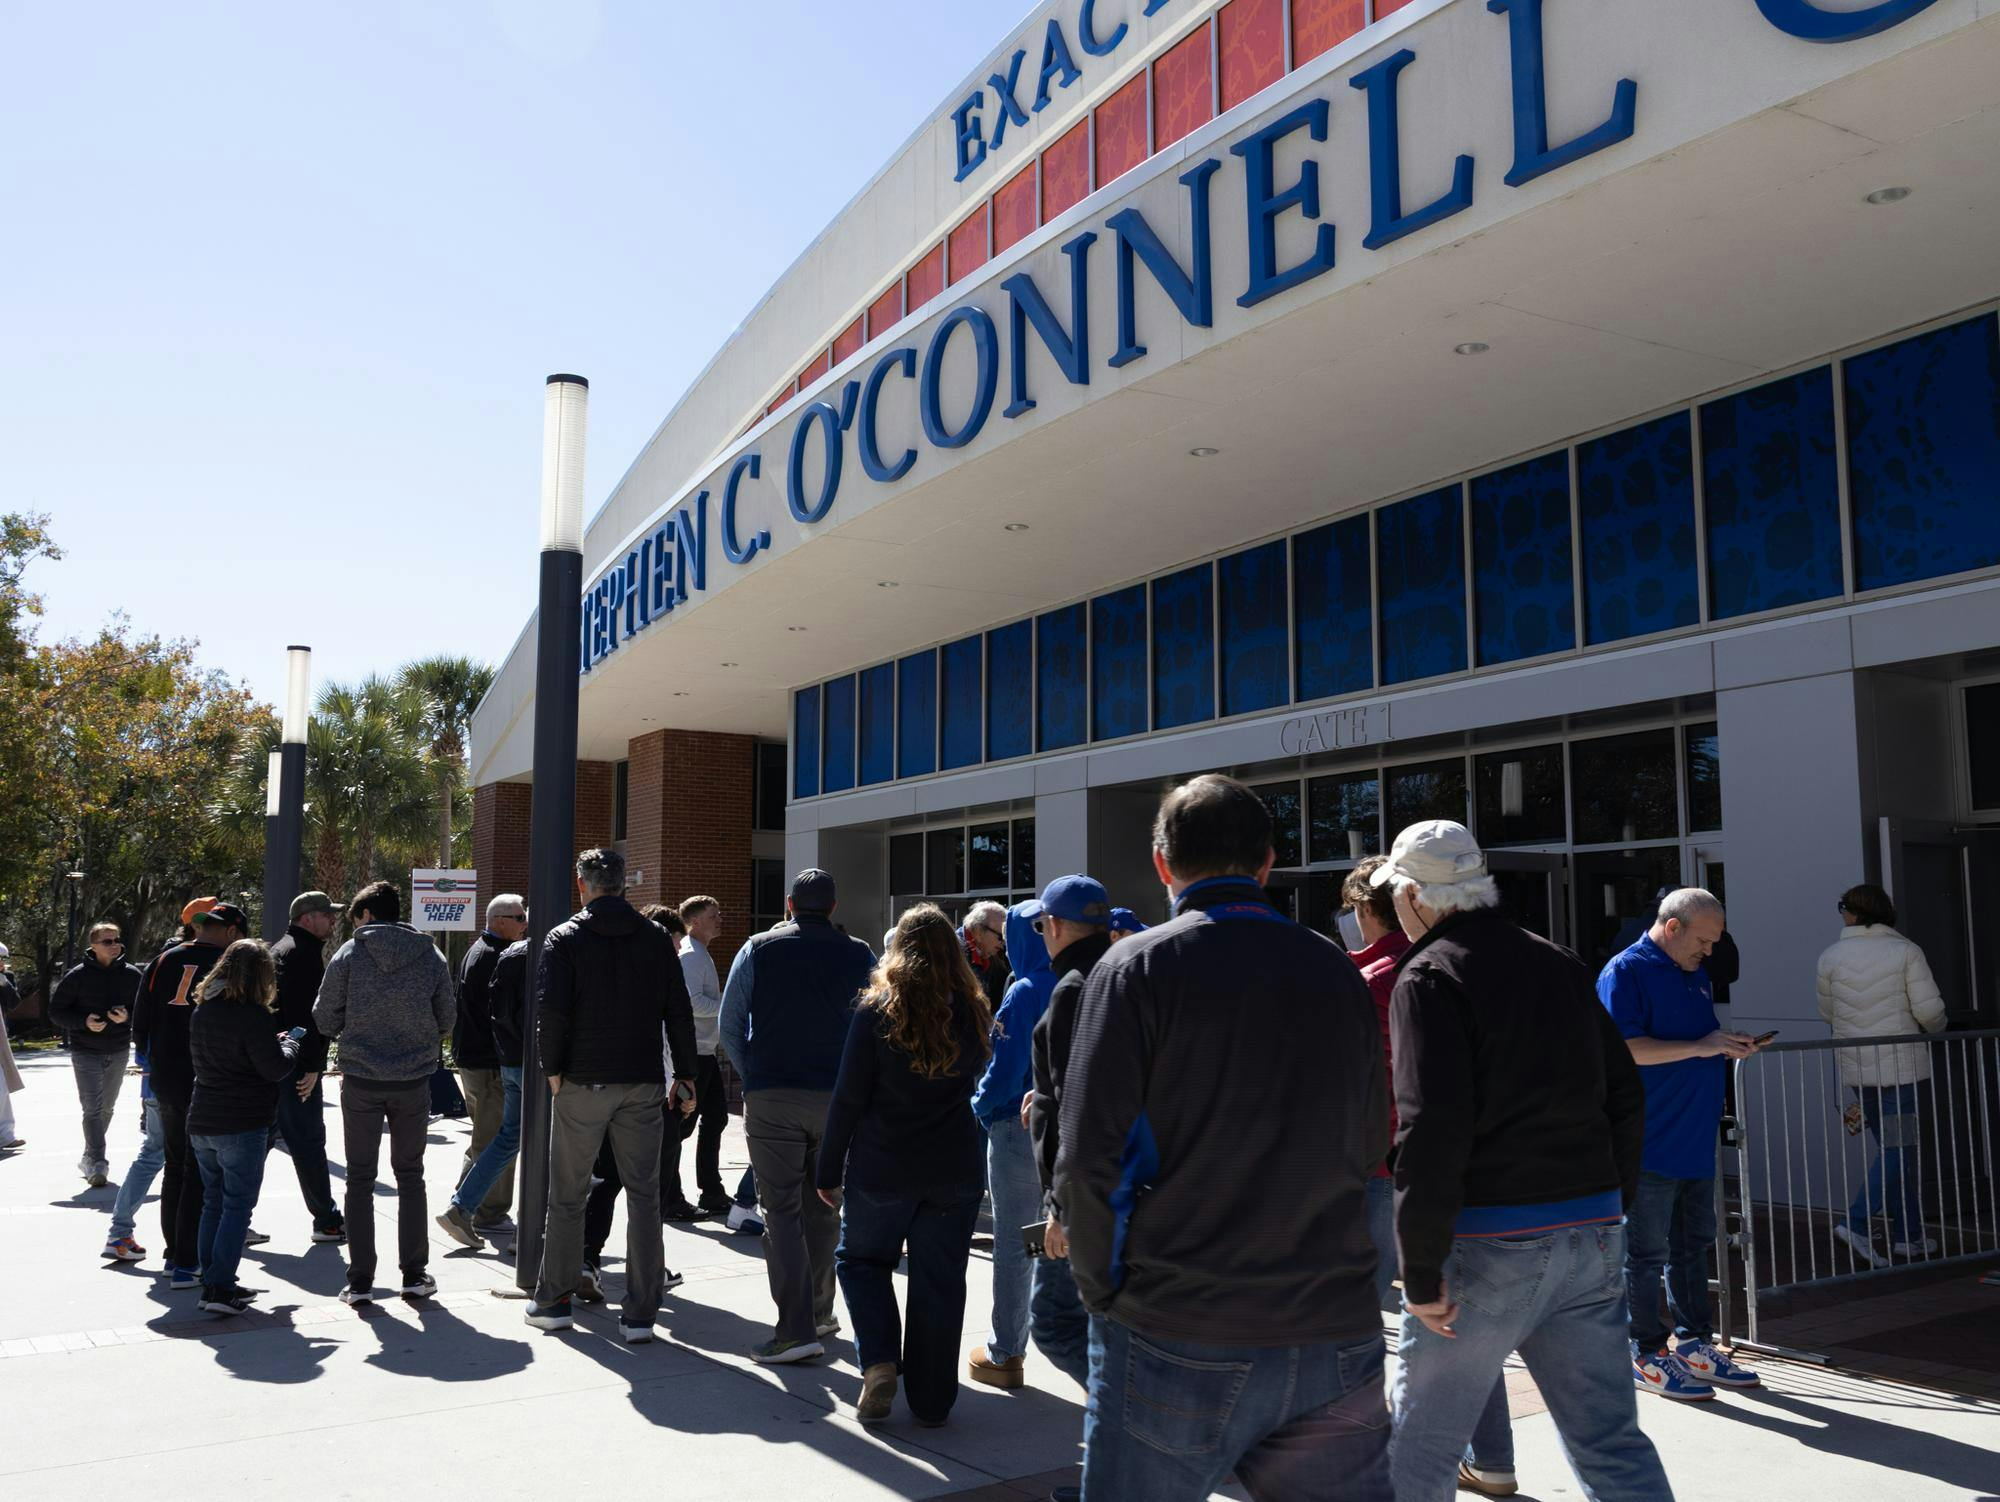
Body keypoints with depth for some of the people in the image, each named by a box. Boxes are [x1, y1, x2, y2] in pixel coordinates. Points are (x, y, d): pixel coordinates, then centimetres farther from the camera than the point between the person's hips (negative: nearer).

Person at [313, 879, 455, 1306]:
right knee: (410, 1176, 14)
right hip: (414, 1080, 2)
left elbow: (325, 1020, -2)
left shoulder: (349, 954, -5)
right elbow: (445, 1021, 5)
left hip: (361, 1081, -2)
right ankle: (415, 1274, 15)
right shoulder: (431, 956, 1)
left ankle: (360, 1281, 8)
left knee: (360, 1179, 8)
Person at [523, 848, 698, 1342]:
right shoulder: (656, 937, 4)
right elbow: (678, 1011, 2)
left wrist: (554, 1068, -1)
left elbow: (550, 1009, -13)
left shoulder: (565, 937, -3)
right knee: (643, 1195, 5)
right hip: (642, 1083, 2)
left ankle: (554, 1301, 23)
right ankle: (640, 1315, 5)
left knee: (567, 1195, 12)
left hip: (581, 1083, -1)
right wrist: (685, 1074, 7)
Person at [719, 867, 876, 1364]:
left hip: (771, 1097, -2)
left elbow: (730, 1024, 3)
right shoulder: (858, 956, 3)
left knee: (782, 1211, 0)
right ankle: (819, 1312, 26)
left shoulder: (759, 950, 1)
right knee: (823, 1209, 15)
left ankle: (796, 1329, -6)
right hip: (837, 1096, 2)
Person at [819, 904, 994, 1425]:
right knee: (939, 1281, 10)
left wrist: (829, 1172, -1)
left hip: (882, 1168, -2)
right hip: (954, 1169, 2)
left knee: (860, 1258, 19)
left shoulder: (877, 1011, -10)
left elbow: (848, 1099, -8)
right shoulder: (973, 1012, 0)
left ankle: (879, 1361, 2)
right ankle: (931, 1401, 17)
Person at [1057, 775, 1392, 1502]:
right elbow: (1370, 1144, 13)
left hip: (1177, 1344, -3)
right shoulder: (1337, 971, 6)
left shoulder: (1137, 967, -7)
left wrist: (1105, 1289, 3)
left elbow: (1090, 1154, -11)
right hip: (1337, 1338, 4)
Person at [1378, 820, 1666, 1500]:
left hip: (1488, 1244, -6)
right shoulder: (1562, 964, 12)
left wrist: (1422, 1272, -15)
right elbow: (1625, 1095, 15)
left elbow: (1432, 1130, -19)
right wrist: (1611, 1204, 19)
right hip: (1591, 1235, 7)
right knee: (1613, 1445, 12)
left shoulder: (1429, 976, -10)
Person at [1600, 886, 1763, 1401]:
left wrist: (1727, 1047, 5)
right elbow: (1624, 1049, -22)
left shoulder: (1697, 973, 15)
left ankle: (1695, 1346, 27)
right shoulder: (1626, 971, -13)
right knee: (1646, 1252, 0)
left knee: (1693, 1246, 16)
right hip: (1650, 1142, -9)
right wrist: (1699, 1046, -23)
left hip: (1696, 1141, 9)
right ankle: (1647, 1356, 10)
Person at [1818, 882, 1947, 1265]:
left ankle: (1910, 1234, 17)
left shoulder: (1831, 957, 0)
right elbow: (1929, 1010, -10)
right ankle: (1858, 1222, -12)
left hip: (1856, 1068, 4)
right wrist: (1935, 1028, 13)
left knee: (1895, 1147, 13)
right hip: (1900, 1064, -4)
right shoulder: (1905, 951, -7)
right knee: (1898, 1147, 0)